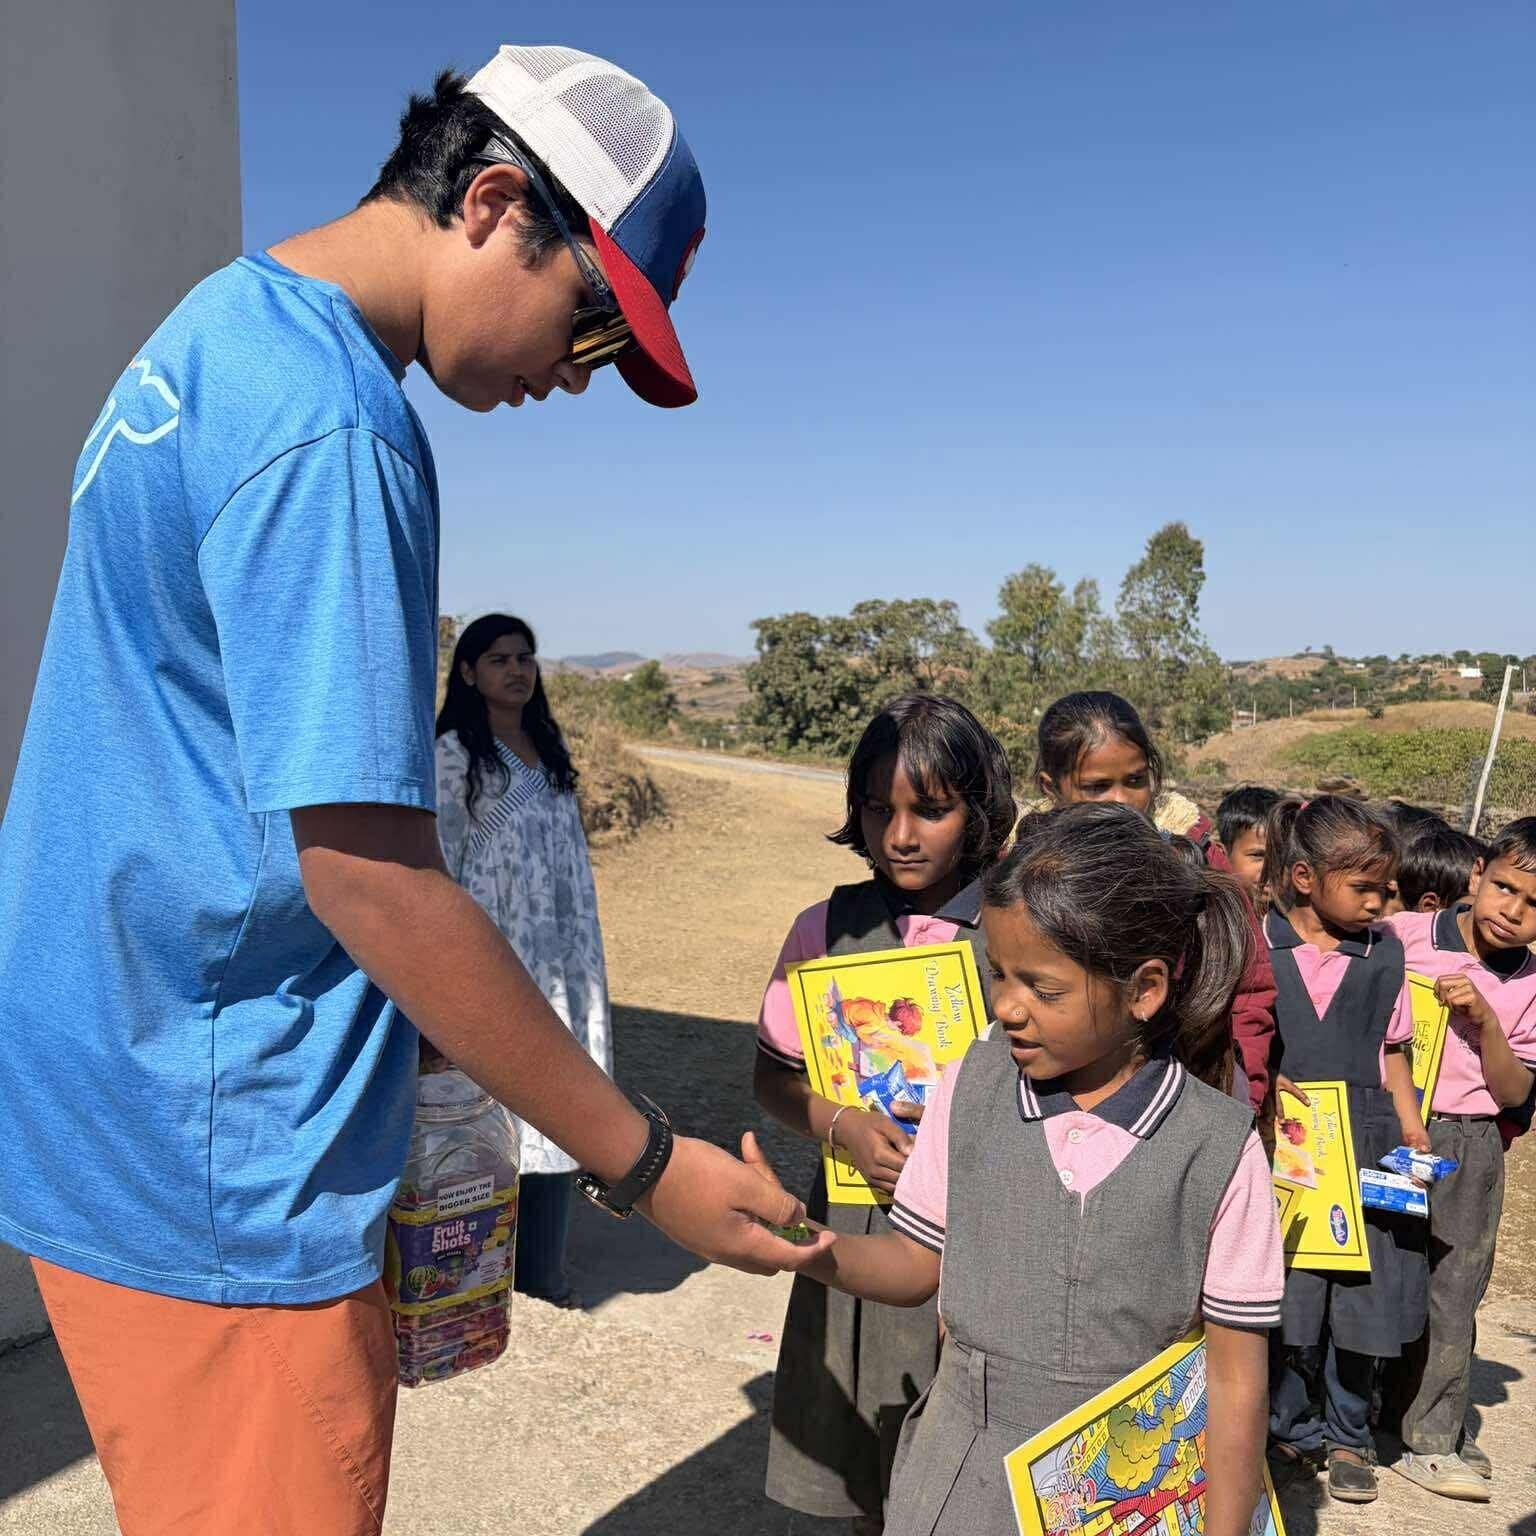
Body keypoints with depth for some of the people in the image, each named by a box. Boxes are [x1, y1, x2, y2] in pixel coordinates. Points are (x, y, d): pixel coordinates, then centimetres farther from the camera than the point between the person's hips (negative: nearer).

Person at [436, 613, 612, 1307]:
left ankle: (542, 1275, 22)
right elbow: (439, 861, -8)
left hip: (557, 958, 6)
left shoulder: (549, 749, 13)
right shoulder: (456, 754, -6)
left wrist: (583, 959, 15)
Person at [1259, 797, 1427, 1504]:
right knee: (1287, 1292, 4)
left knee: (1361, 1294, 8)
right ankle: (1295, 1431, 25)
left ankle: (1348, 1436, 28)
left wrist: (1412, 1129, 1)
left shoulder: (1384, 951, 5)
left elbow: (1391, 1052, 11)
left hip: (1364, 1142, 2)